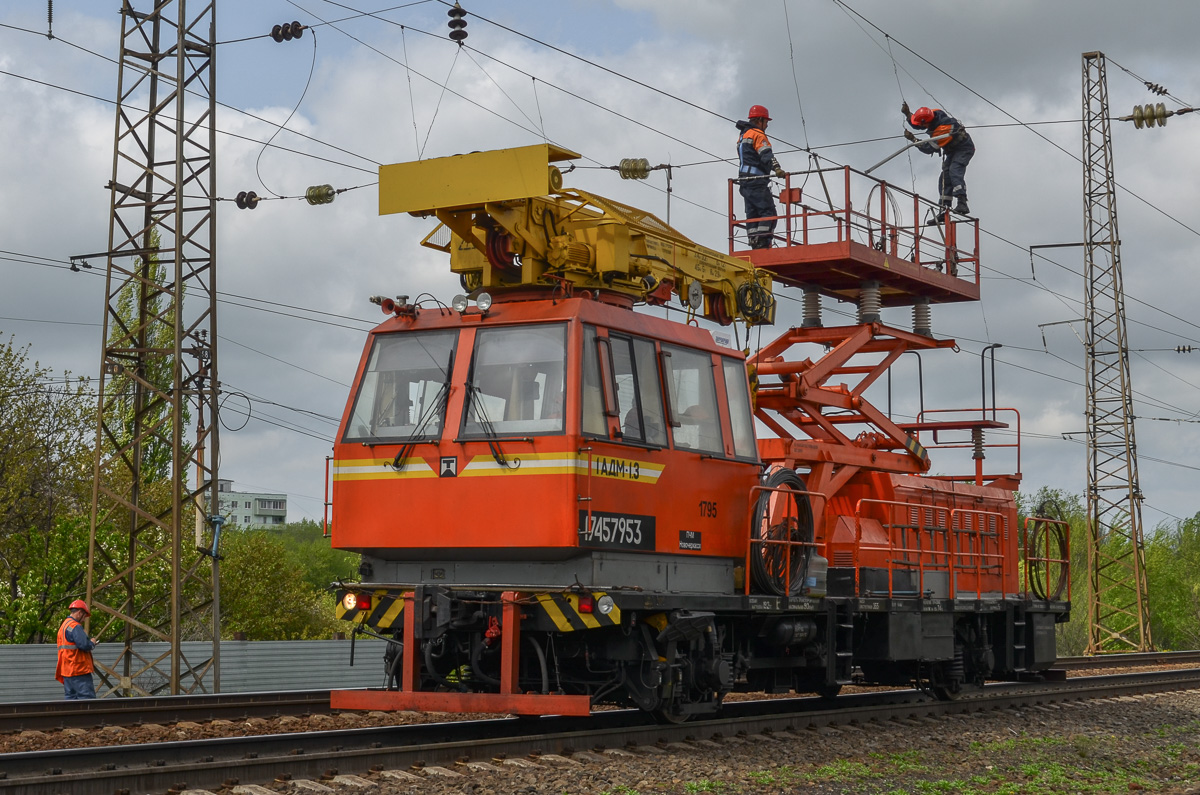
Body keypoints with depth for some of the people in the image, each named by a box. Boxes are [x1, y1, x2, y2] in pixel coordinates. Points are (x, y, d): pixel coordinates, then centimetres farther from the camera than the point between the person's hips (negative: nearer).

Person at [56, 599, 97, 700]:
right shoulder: (75, 627, -13)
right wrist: (92, 642, -2)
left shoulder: (63, 626, 21)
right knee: (87, 696, -11)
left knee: (71, 697, 8)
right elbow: (85, 645, -22)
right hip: (79, 669, -10)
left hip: (66, 670, 10)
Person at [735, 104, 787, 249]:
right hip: (756, 181, -9)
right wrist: (777, 169, -36)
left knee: (752, 214, 7)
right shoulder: (758, 134, -6)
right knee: (768, 212, -12)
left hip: (744, 182, 9)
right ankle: (762, 243, -23)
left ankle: (754, 244, 1)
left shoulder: (742, 135, 24)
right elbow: (766, 154, -23)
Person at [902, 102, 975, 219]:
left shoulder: (943, 130, -36)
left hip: (964, 149, -10)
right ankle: (944, 210, -1)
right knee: (945, 178, 1)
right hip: (952, 151, 10)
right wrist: (907, 114, -7)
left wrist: (912, 138, -25)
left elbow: (929, 149, -27)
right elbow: (917, 124, 7)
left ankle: (962, 204, -42)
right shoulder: (934, 113, -12)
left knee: (954, 171, -31)